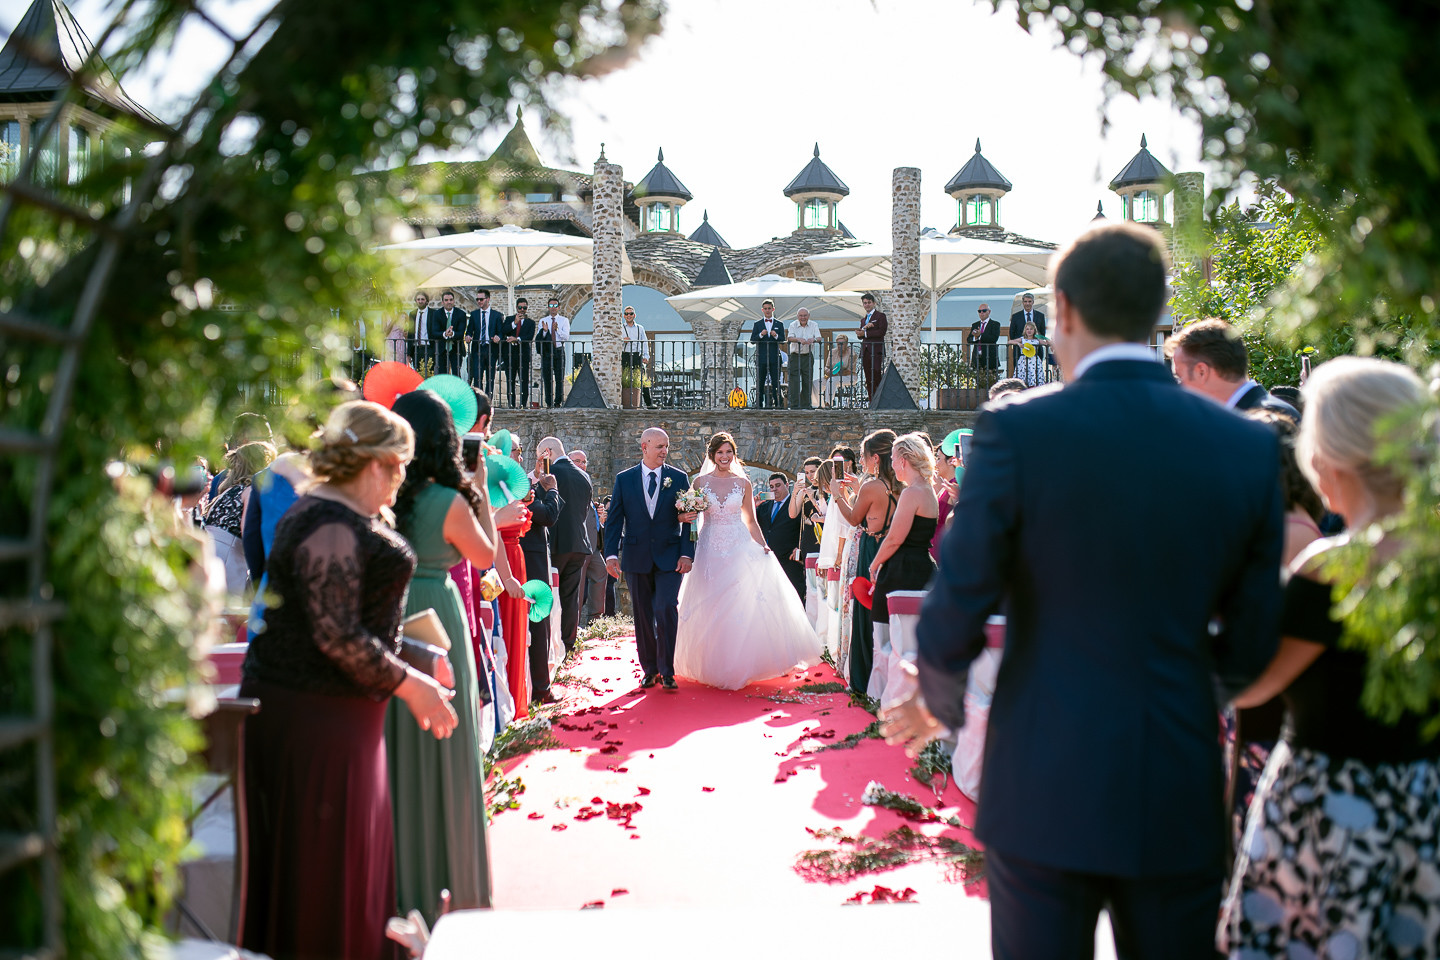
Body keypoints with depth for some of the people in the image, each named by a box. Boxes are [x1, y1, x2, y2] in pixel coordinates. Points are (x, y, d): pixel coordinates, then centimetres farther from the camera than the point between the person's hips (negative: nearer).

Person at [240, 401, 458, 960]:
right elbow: (337, 636, -24)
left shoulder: (343, 518, 14)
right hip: (316, 716, -11)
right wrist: (410, 684, -15)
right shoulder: (333, 528, -20)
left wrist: (416, 662, 18)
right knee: (322, 861, 2)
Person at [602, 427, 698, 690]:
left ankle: (667, 671, -1)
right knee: (643, 616, 7)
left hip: (669, 557, -1)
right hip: (636, 558, 1)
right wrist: (612, 554, -6)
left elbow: (689, 519, 4)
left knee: (667, 610, -12)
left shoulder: (679, 478, 4)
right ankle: (649, 670, 20)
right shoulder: (624, 479, 5)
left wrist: (687, 554, -5)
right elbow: (614, 520, 4)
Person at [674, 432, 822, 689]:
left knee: (743, 607, -7)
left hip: (740, 548, 0)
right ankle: (713, 667, 14)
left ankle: (739, 667, 3)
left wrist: (763, 547, -2)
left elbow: (751, 520, 8)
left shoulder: (743, 483, 6)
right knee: (711, 609, 1)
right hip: (711, 550, 0)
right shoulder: (701, 482, 4)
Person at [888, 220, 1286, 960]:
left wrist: (940, 704, 9)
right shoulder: (1249, 447, -3)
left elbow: (951, 625, -12)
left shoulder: (1016, 431, -13)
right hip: (1180, 801, 3)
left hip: (1043, 793, -2)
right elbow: (1250, 651, 0)